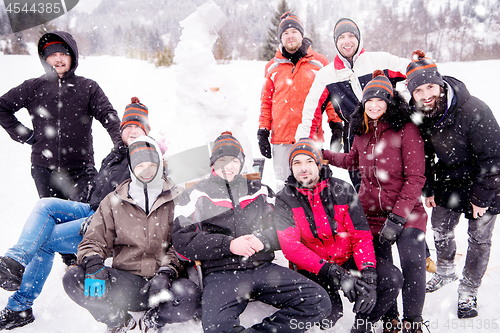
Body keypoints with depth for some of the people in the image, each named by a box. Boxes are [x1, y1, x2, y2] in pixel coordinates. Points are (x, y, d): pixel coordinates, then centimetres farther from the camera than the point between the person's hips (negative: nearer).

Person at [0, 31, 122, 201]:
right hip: (43, 169, 2)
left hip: (80, 169, -1)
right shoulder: (33, 88, 5)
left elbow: (108, 116, -6)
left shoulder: (88, 87, 2)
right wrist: (23, 134, 5)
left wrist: (121, 144, -23)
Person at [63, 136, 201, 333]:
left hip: (161, 284, -1)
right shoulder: (113, 202, 13)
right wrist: (93, 264, -13)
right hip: (124, 283, 2)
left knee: (191, 296, -35)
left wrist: (166, 271, -15)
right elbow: (94, 240, 10)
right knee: (72, 278, -24)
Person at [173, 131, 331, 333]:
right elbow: (183, 241, 0)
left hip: (263, 268, 4)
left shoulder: (259, 191, 21)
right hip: (221, 273, -3)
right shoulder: (196, 195, 12)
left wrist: (263, 240, -7)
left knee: (319, 301, -18)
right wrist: (229, 245, -11)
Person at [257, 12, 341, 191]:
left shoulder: (319, 62, 6)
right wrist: (263, 132, 10)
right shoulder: (273, 66, 11)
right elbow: (266, 101, 15)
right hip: (281, 137, 2)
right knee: (284, 186, 6)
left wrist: (336, 126, 3)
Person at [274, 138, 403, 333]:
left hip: (348, 260, 3)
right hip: (314, 270, -2)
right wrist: (333, 273, -28)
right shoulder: (285, 200, -6)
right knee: (328, 310, -30)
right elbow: (290, 247, -16)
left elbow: (361, 235, -5)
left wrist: (368, 273, -23)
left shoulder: (343, 190, -2)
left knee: (392, 278, -20)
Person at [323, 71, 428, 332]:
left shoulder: (406, 129, -9)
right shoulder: (362, 132, 8)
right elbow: (351, 161, 29)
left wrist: (397, 217, -17)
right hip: (371, 213, 4)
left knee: (412, 262, -21)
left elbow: (415, 178, -11)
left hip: (406, 211, -4)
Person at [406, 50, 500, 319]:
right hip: (449, 181, 5)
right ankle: (445, 273, 42)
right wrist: (428, 190, 5)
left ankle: (468, 292, 24)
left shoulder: (474, 111, -30)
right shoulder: (418, 115, -13)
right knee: (440, 230, 15)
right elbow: (424, 155, 3)